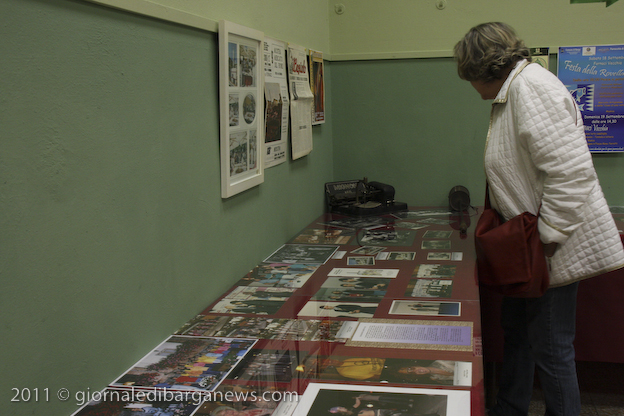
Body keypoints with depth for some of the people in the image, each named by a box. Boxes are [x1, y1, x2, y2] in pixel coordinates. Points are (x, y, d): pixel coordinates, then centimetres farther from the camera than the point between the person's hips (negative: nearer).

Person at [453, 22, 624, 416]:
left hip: (555, 245, -11)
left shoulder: (532, 88, -21)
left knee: (551, 348, 1)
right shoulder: (514, 90, 12)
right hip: (528, 244, 11)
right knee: (518, 331, 22)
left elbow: (570, 173, -28)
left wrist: (547, 239, -23)